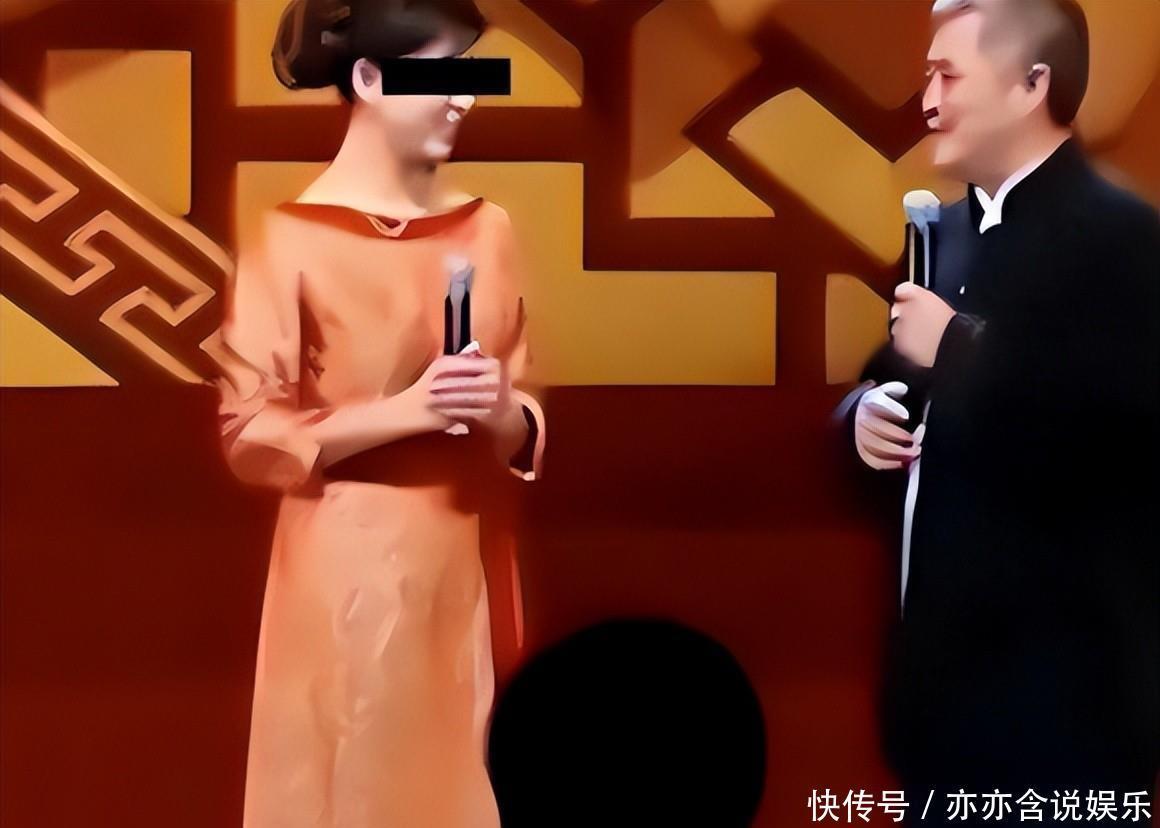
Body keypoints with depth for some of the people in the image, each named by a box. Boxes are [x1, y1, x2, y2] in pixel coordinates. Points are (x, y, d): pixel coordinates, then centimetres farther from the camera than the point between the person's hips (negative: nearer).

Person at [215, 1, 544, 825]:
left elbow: (524, 424, 10)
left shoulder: (485, 228, 5)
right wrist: (402, 412, -20)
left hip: (459, 562, 5)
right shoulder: (294, 239, -9)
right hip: (347, 570, -4)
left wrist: (501, 412, -13)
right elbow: (251, 434, -10)